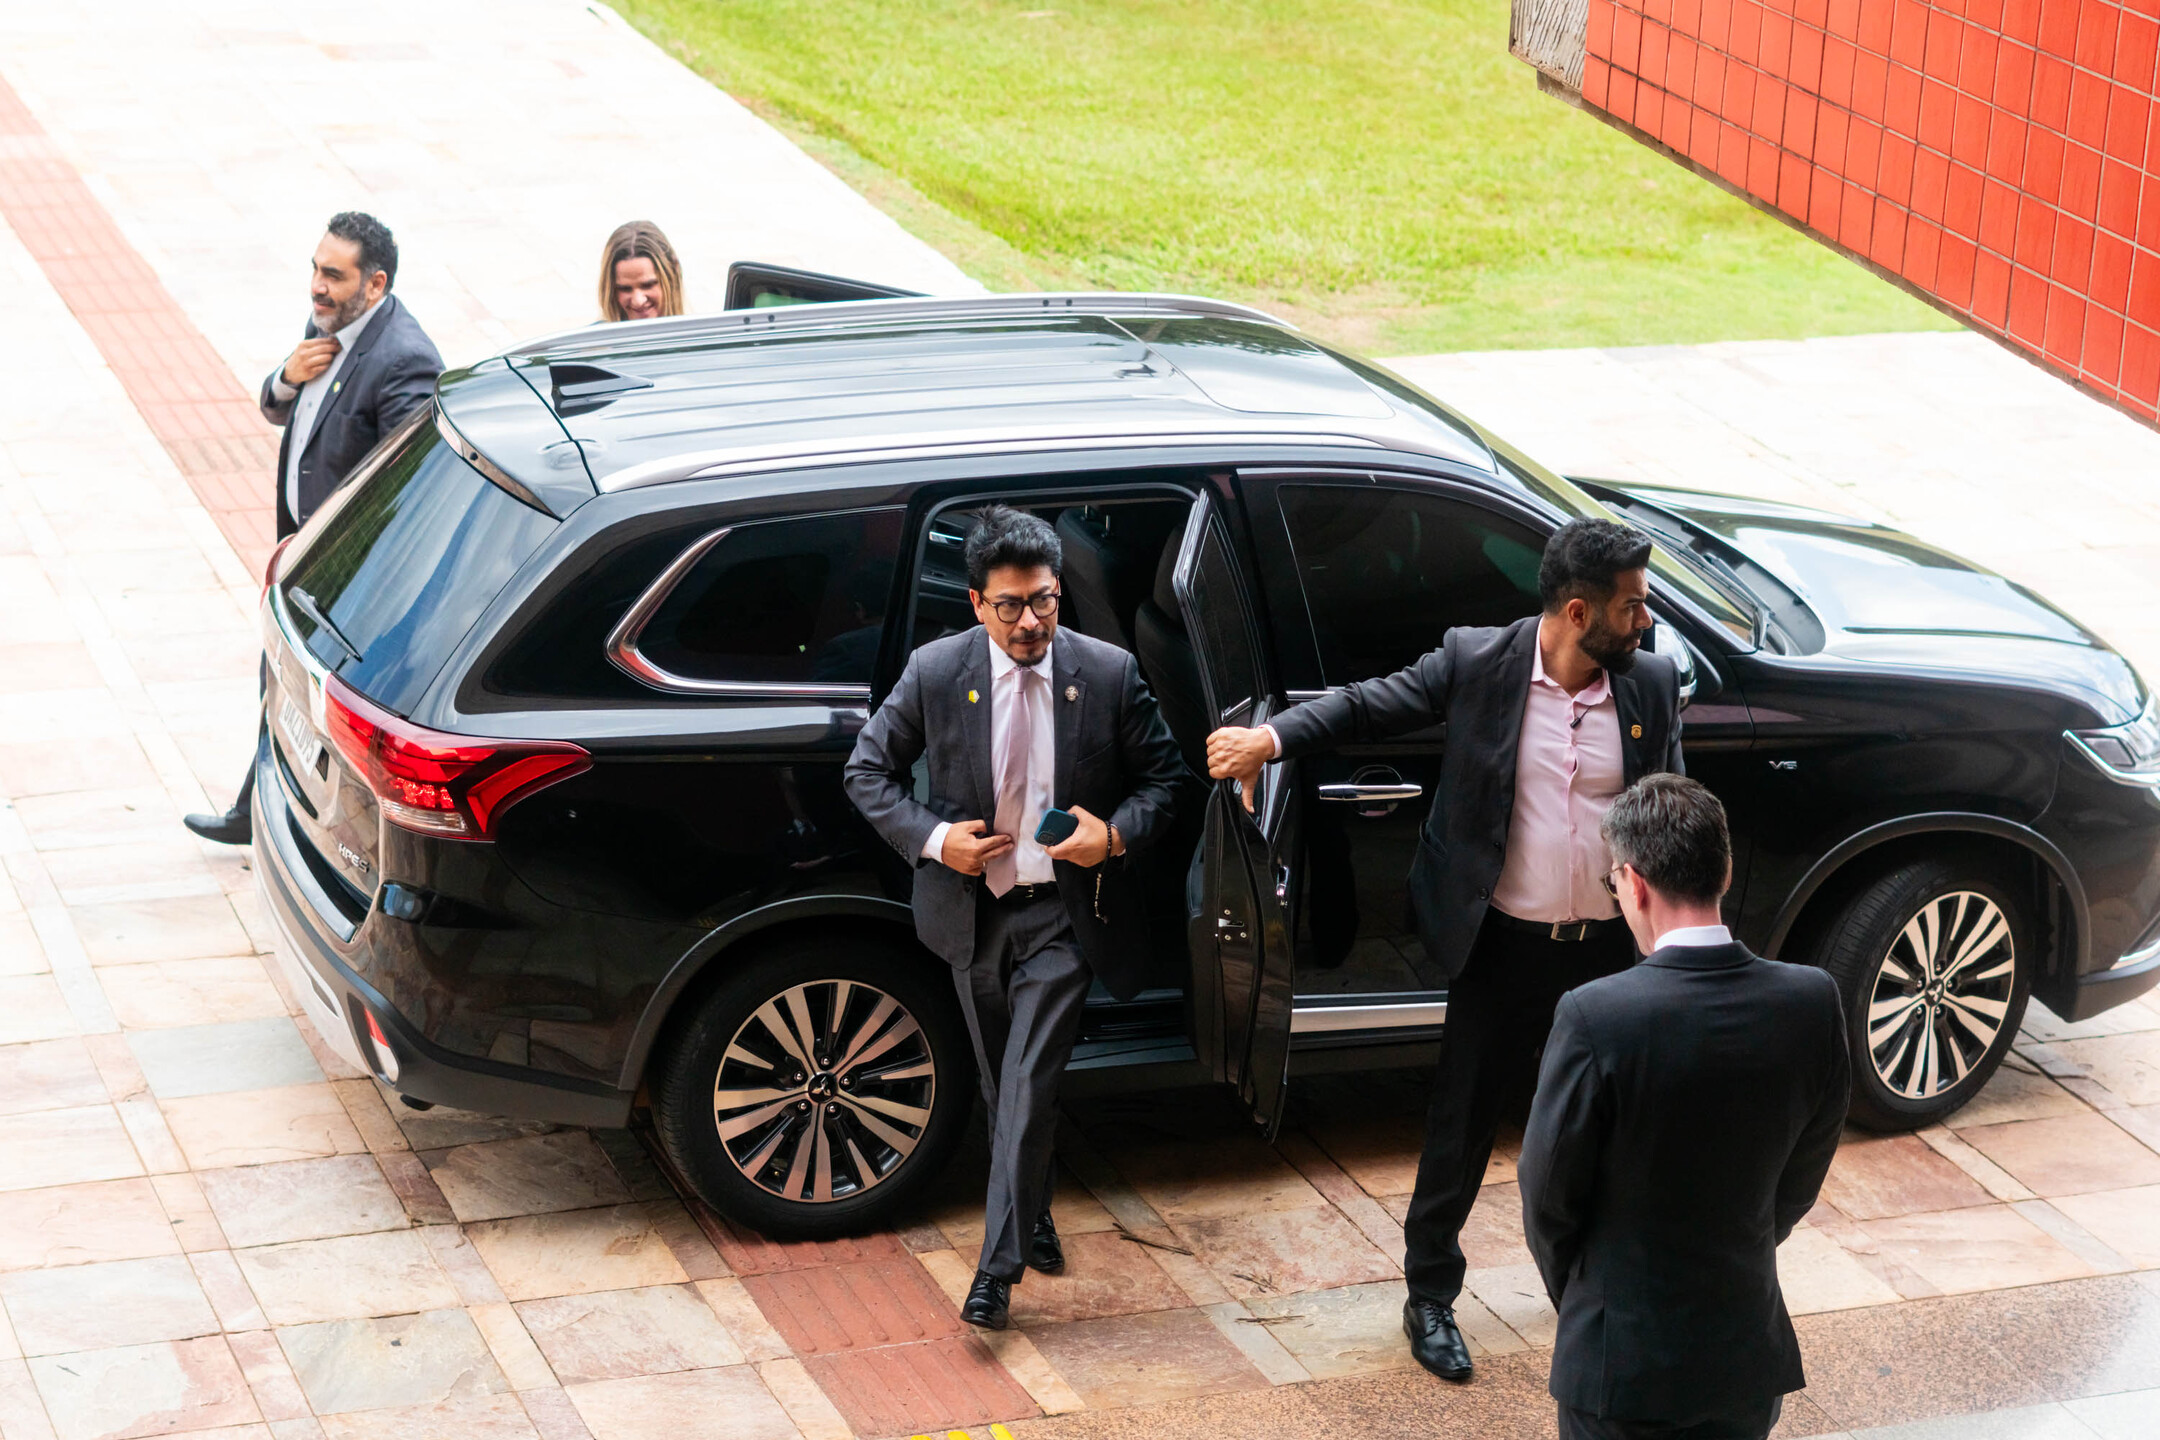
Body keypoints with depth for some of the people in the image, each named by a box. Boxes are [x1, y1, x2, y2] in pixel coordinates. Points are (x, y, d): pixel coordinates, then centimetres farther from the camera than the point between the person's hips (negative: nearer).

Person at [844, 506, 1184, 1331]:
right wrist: (931, 838, -13)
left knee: (1029, 1087, -10)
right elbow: (868, 771, 2)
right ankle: (1033, 1221, 37)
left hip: (1064, 913, -2)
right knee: (1003, 1086, 16)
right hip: (973, 909, 2)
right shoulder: (935, 673, -7)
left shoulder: (1109, 674, -7)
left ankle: (997, 1272, -9)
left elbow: (1164, 774, 4)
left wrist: (1119, 834, -15)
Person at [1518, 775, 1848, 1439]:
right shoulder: (1813, 1002, -8)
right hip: (1749, 1355, 4)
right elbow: (1799, 1185, 4)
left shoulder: (1594, 1017, -21)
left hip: (1623, 1359, -4)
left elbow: (1549, 1196, -8)